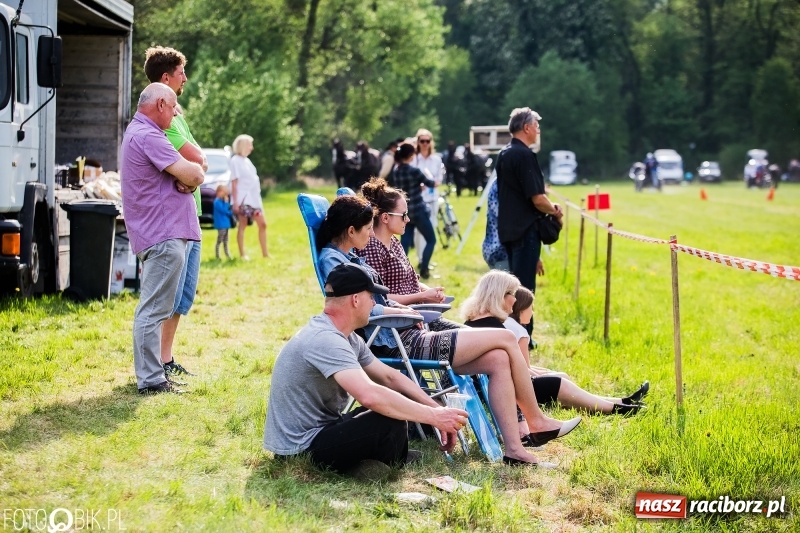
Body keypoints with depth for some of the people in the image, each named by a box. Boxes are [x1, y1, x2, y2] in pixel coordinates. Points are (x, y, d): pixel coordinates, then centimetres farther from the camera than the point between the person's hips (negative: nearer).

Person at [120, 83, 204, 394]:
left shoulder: (140, 133, 21)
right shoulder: (147, 136, -15)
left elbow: (195, 163, 17)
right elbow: (193, 175, -20)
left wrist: (187, 179, -5)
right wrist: (194, 175, 4)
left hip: (158, 234, 12)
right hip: (164, 235, -12)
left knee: (152, 309, 16)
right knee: (153, 310, -9)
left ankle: (151, 374, 25)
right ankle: (151, 380, -8)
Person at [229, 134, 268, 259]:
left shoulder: (247, 160, 16)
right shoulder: (235, 161, -8)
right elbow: (234, 183, -12)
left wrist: (258, 197, 17)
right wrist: (235, 202, -17)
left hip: (254, 198, 8)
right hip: (243, 199, -8)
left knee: (262, 223, 5)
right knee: (243, 225, -3)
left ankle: (265, 253, 10)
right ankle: (242, 254, 1)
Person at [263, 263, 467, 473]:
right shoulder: (325, 340, -26)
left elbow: (390, 377, 13)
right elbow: (370, 396, -38)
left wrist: (439, 411, 2)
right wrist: (432, 416, -30)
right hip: (300, 450, -11)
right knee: (391, 421, -22)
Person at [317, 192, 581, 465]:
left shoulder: (348, 256, 17)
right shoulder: (331, 259, -13)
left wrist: (400, 306, 5)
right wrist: (402, 311, -9)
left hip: (405, 338, 10)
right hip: (397, 344, -10)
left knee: (498, 359, -3)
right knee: (506, 339, -6)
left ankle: (514, 449, -5)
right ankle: (536, 421, 10)